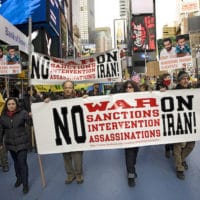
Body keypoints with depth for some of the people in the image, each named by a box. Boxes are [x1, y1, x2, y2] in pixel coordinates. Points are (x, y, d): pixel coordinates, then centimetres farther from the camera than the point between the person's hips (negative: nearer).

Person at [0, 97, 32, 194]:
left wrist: (31, 117, -37)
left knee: (22, 163, -3)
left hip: (22, 143, -3)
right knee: (16, 162, 19)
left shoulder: (22, 112, -11)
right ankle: (19, 178, 41)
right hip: (10, 144, 4)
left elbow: (30, 123, -16)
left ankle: (25, 184, 12)